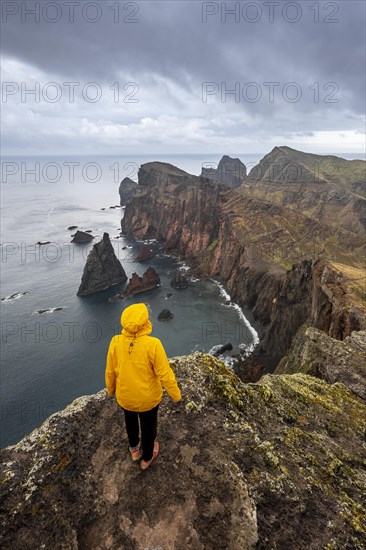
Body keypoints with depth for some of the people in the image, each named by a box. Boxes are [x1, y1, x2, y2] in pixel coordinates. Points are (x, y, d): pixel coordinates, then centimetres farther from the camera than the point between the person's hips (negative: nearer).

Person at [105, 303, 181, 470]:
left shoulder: (116, 342, -21)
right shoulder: (152, 344, -30)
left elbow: (110, 372, -7)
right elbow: (165, 374, -22)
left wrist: (110, 389, 13)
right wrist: (176, 395, -5)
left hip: (125, 395, 3)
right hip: (148, 397, -2)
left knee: (130, 418, 34)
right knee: (148, 425, 26)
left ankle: (134, 449, 56)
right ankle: (146, 457, 50)